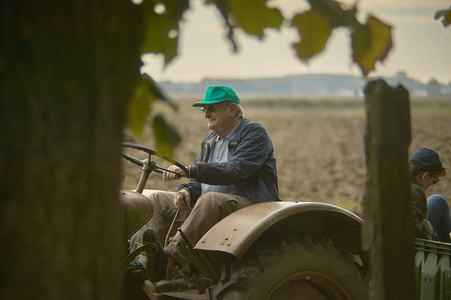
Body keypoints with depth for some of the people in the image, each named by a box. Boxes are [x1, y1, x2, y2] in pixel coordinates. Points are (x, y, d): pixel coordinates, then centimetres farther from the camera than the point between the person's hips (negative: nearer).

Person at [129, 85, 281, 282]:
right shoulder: (209, 140, 20)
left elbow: (237, 170, -22)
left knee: (211, 200, -39)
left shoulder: (255, 134, -6)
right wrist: (187, 191, -6)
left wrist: (189, 170, -29)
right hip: (206, 207, 8)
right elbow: (199, 181, 21)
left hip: (247, 206, -8)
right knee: (156, 200, -3)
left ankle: (171, 257, -50)